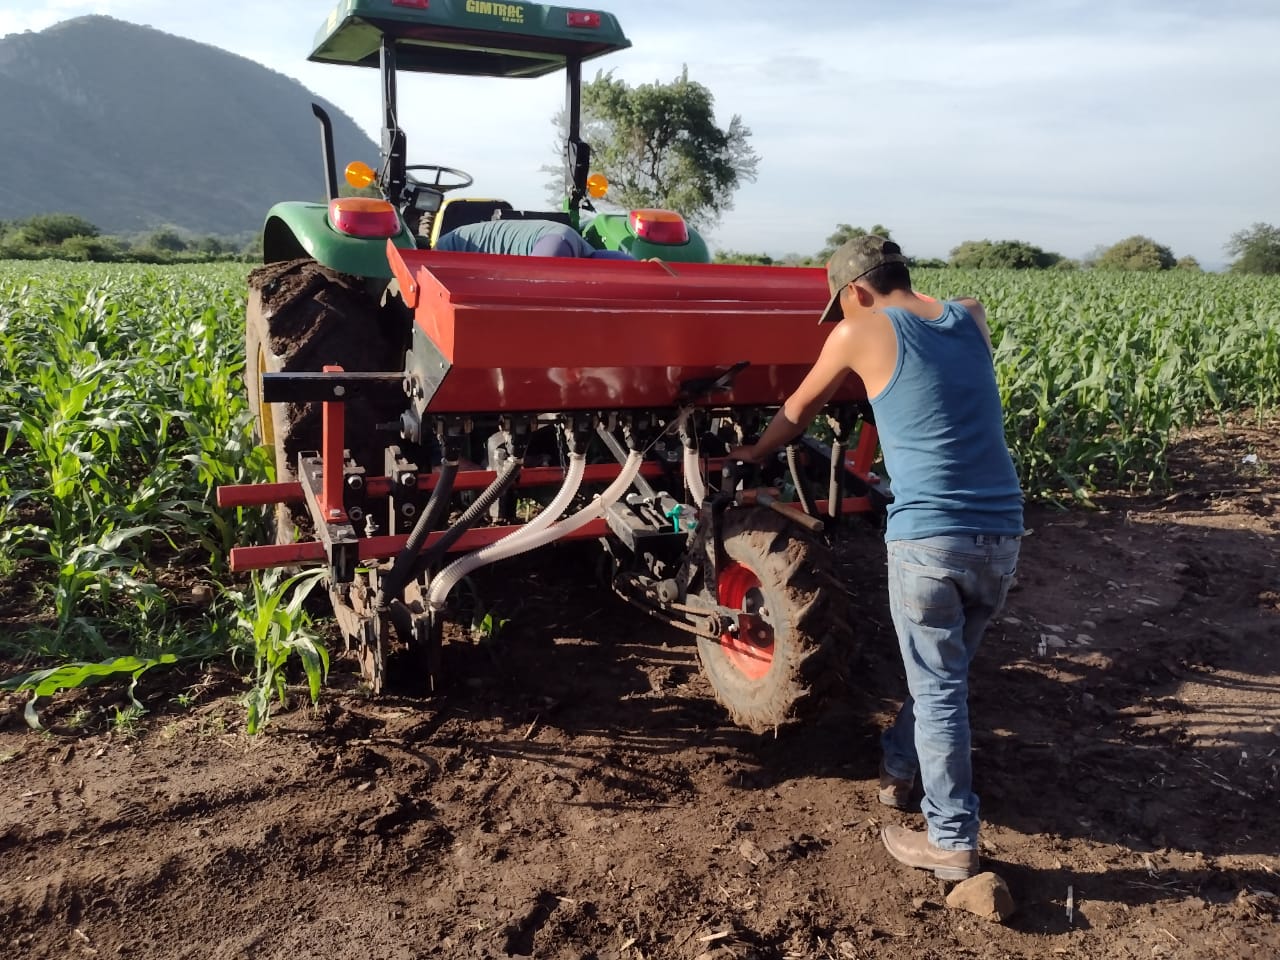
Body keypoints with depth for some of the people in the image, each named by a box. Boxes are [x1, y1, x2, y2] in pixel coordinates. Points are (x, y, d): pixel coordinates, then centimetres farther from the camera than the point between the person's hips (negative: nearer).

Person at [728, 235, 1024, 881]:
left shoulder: (861, 333, 0)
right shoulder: (972, 318, 13)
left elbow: (799, 409, 15)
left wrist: (756, 452, 33)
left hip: (928, 536, -5)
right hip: (1001, 533, 6)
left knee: (938, 688, 5)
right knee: (943, 668, 21)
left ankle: (952, 841, 13)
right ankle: (898, 768, 40)